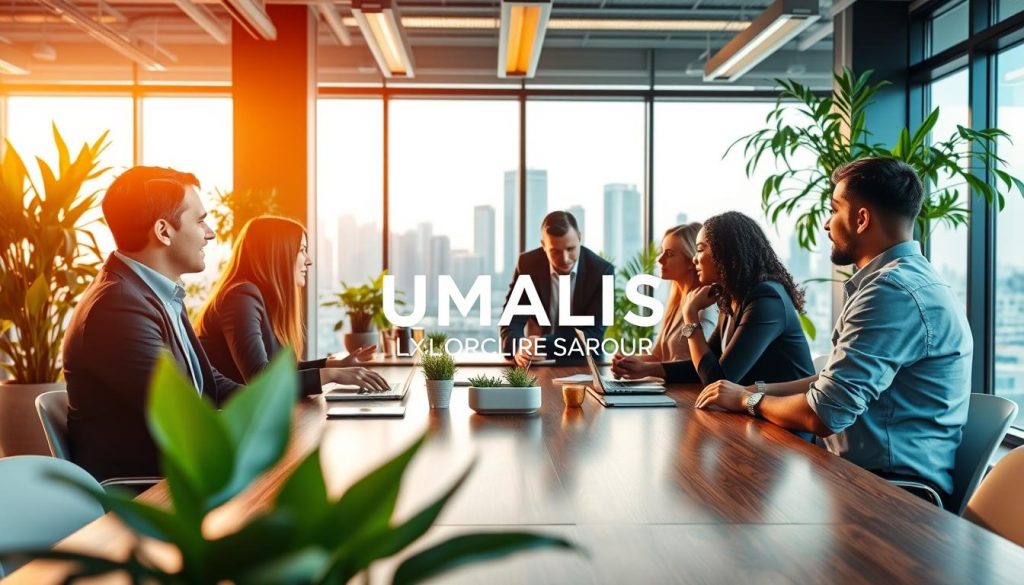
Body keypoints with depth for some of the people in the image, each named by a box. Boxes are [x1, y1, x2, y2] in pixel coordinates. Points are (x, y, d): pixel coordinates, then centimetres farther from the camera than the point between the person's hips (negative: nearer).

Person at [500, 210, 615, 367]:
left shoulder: (602, 271, -11)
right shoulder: (528, 264, -7)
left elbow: (594, 334, -14)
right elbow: (512, 320, -8)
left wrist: (545, 345, -28)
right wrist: (518, 349, -31)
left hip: (583, 364, 0)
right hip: (536, 364, 1)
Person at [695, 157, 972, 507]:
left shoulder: (894, 291, -20)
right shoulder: (899, 279, 15)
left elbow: (823, 415, -22)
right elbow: (836, 382, 20)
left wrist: (749, 400, -3)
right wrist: (756, 390, 8)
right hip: (869, 472, 9)